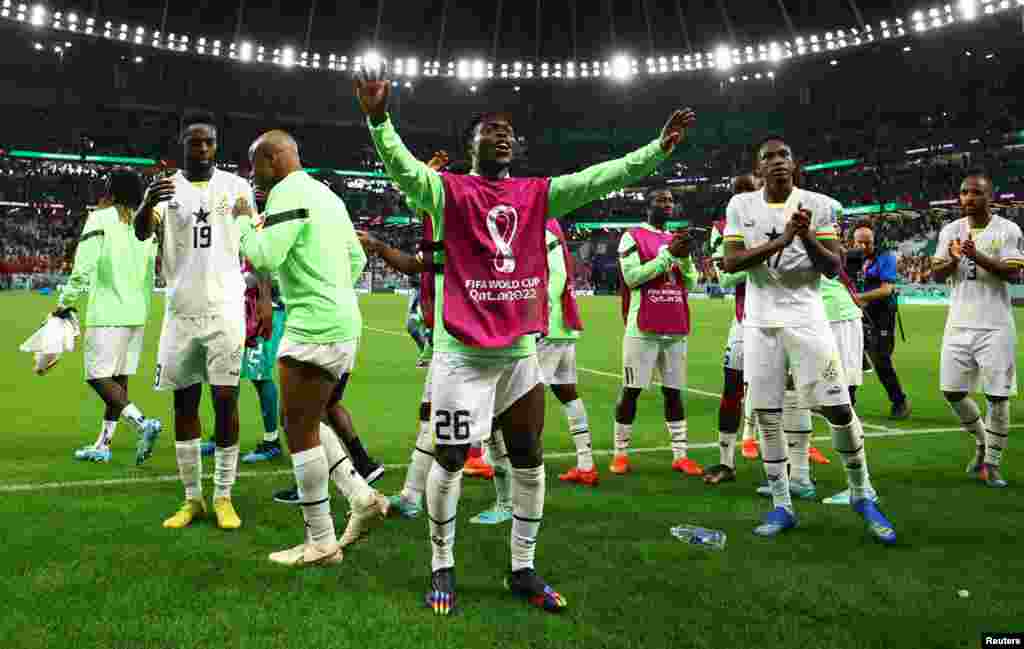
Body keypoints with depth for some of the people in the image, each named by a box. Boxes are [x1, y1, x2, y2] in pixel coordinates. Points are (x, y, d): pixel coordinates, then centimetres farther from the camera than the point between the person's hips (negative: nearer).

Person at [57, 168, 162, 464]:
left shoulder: (100, 219, -7)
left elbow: (83, 269, -11)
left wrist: (65, 303, 1)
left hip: (108, 312, -6)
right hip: (137, 313, 7)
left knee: (98, 376, -2)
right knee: (119, 378, 10)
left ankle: (142, 422, -19)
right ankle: (103, 445, 18)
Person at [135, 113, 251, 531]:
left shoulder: (236, 187, 3)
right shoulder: (164, 188, 3)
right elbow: (141, 233, -15)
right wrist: (147, 204, -38)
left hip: (225, 310, -1)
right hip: (181, 312, 1)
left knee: (225, 400, -2)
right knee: (184, 403, 6)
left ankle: (223, 497, 9)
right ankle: (192, 498, 17)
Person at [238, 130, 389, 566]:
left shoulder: (287, 193, -10)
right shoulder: (326, 193, 19)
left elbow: (264, 258, -19)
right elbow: (357, 258, 22)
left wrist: (243, 220, -2)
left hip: (314, 327, -10)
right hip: (343, 323, 10)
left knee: (300, 430, -1)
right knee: (311, 421, 20)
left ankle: (321, 543, 6)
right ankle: (362, 498, 16)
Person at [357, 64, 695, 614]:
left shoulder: (538, 194, 10)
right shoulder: (448, 191, -3)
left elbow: (600, 178, 6)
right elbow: (402, 167, -20)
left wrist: (660, 147, -2)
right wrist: (378, 120, -38)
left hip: (520, 350, 5)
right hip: (463, 352, -5)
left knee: (529, 460, 10)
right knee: (450, 460, 4)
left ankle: (522, 570, 26)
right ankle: (442, 568, 23)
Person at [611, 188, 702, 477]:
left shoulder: (677, 239, 17)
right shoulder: (632, 237, -1)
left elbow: (691, 284, 13)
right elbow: (632, 277, -14)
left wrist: (684, 258, -5)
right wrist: (668, 254, -15)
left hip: (676, 329, 5)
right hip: (643, 329, -5)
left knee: (674, 391, 8)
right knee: (631, 391, 0)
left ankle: (680, 455, 11)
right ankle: (620, 453, 9)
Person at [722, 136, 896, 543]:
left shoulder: (818, 205, 0)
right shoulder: (740, 206, 5)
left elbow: (834, 268, -2)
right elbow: (730, 263, -6)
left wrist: (807, 237, -19)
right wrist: (780, 240, -17)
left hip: (806, 318, -1)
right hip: (761, 322, 2)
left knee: (838, 409, -5)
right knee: (766, 415, 3)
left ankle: (862, 494, 17)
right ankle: (781, 506, 15)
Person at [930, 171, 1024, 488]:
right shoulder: (951, 230, 8)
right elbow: (936, 275, 5)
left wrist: (978, 256, -25)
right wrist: (952, 260, -15)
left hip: (995, 326, -4)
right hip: (959, 324, 4)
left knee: (997, 396, -3)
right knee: (952, 392, 5)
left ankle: (992, 463, 11)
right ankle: (981, 441, 30)